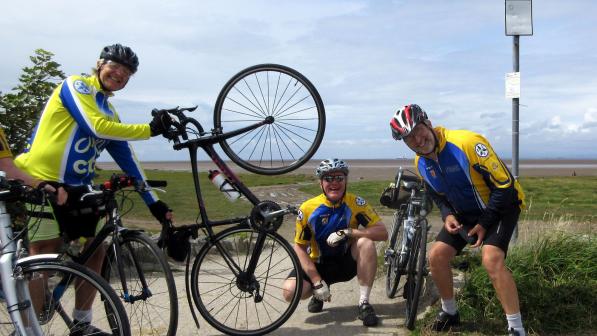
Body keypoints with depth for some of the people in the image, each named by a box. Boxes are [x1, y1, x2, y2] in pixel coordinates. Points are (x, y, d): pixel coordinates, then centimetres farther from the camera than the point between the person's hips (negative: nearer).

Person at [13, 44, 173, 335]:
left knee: (97, 249, 5)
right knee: (43, 256, -10)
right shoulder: (76, 85, -4)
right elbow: (97, 127, -20)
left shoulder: (110, 114, 17)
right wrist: (150, 129, -15)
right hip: (39, 182, -8)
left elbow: (127, 160, 14)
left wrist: (153, 202, 9)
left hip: (75, 189, 8)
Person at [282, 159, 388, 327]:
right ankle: (318, 294, 11)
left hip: (347, 262, 0)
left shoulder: (355, 203, -15)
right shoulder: (307, 209, -16)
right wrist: (317, 281, -20)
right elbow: (299, 248, -11)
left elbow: (382, 232, -21)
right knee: (290, 290, -26)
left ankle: (364, 303, -17)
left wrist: (347, 232, -32)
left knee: (366, 242, -30)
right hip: (319, 264, 0)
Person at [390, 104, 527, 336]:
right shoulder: (421, 163, -7)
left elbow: (504, 185, -25)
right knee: (436, 256, -3)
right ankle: (449, 312, 19)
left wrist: (484, 223, -19)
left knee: (491, 260, -27)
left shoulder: (467, 143, -30)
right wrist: (448, 215, -10)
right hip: (465, 212, 7)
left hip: (500, 205, -7)